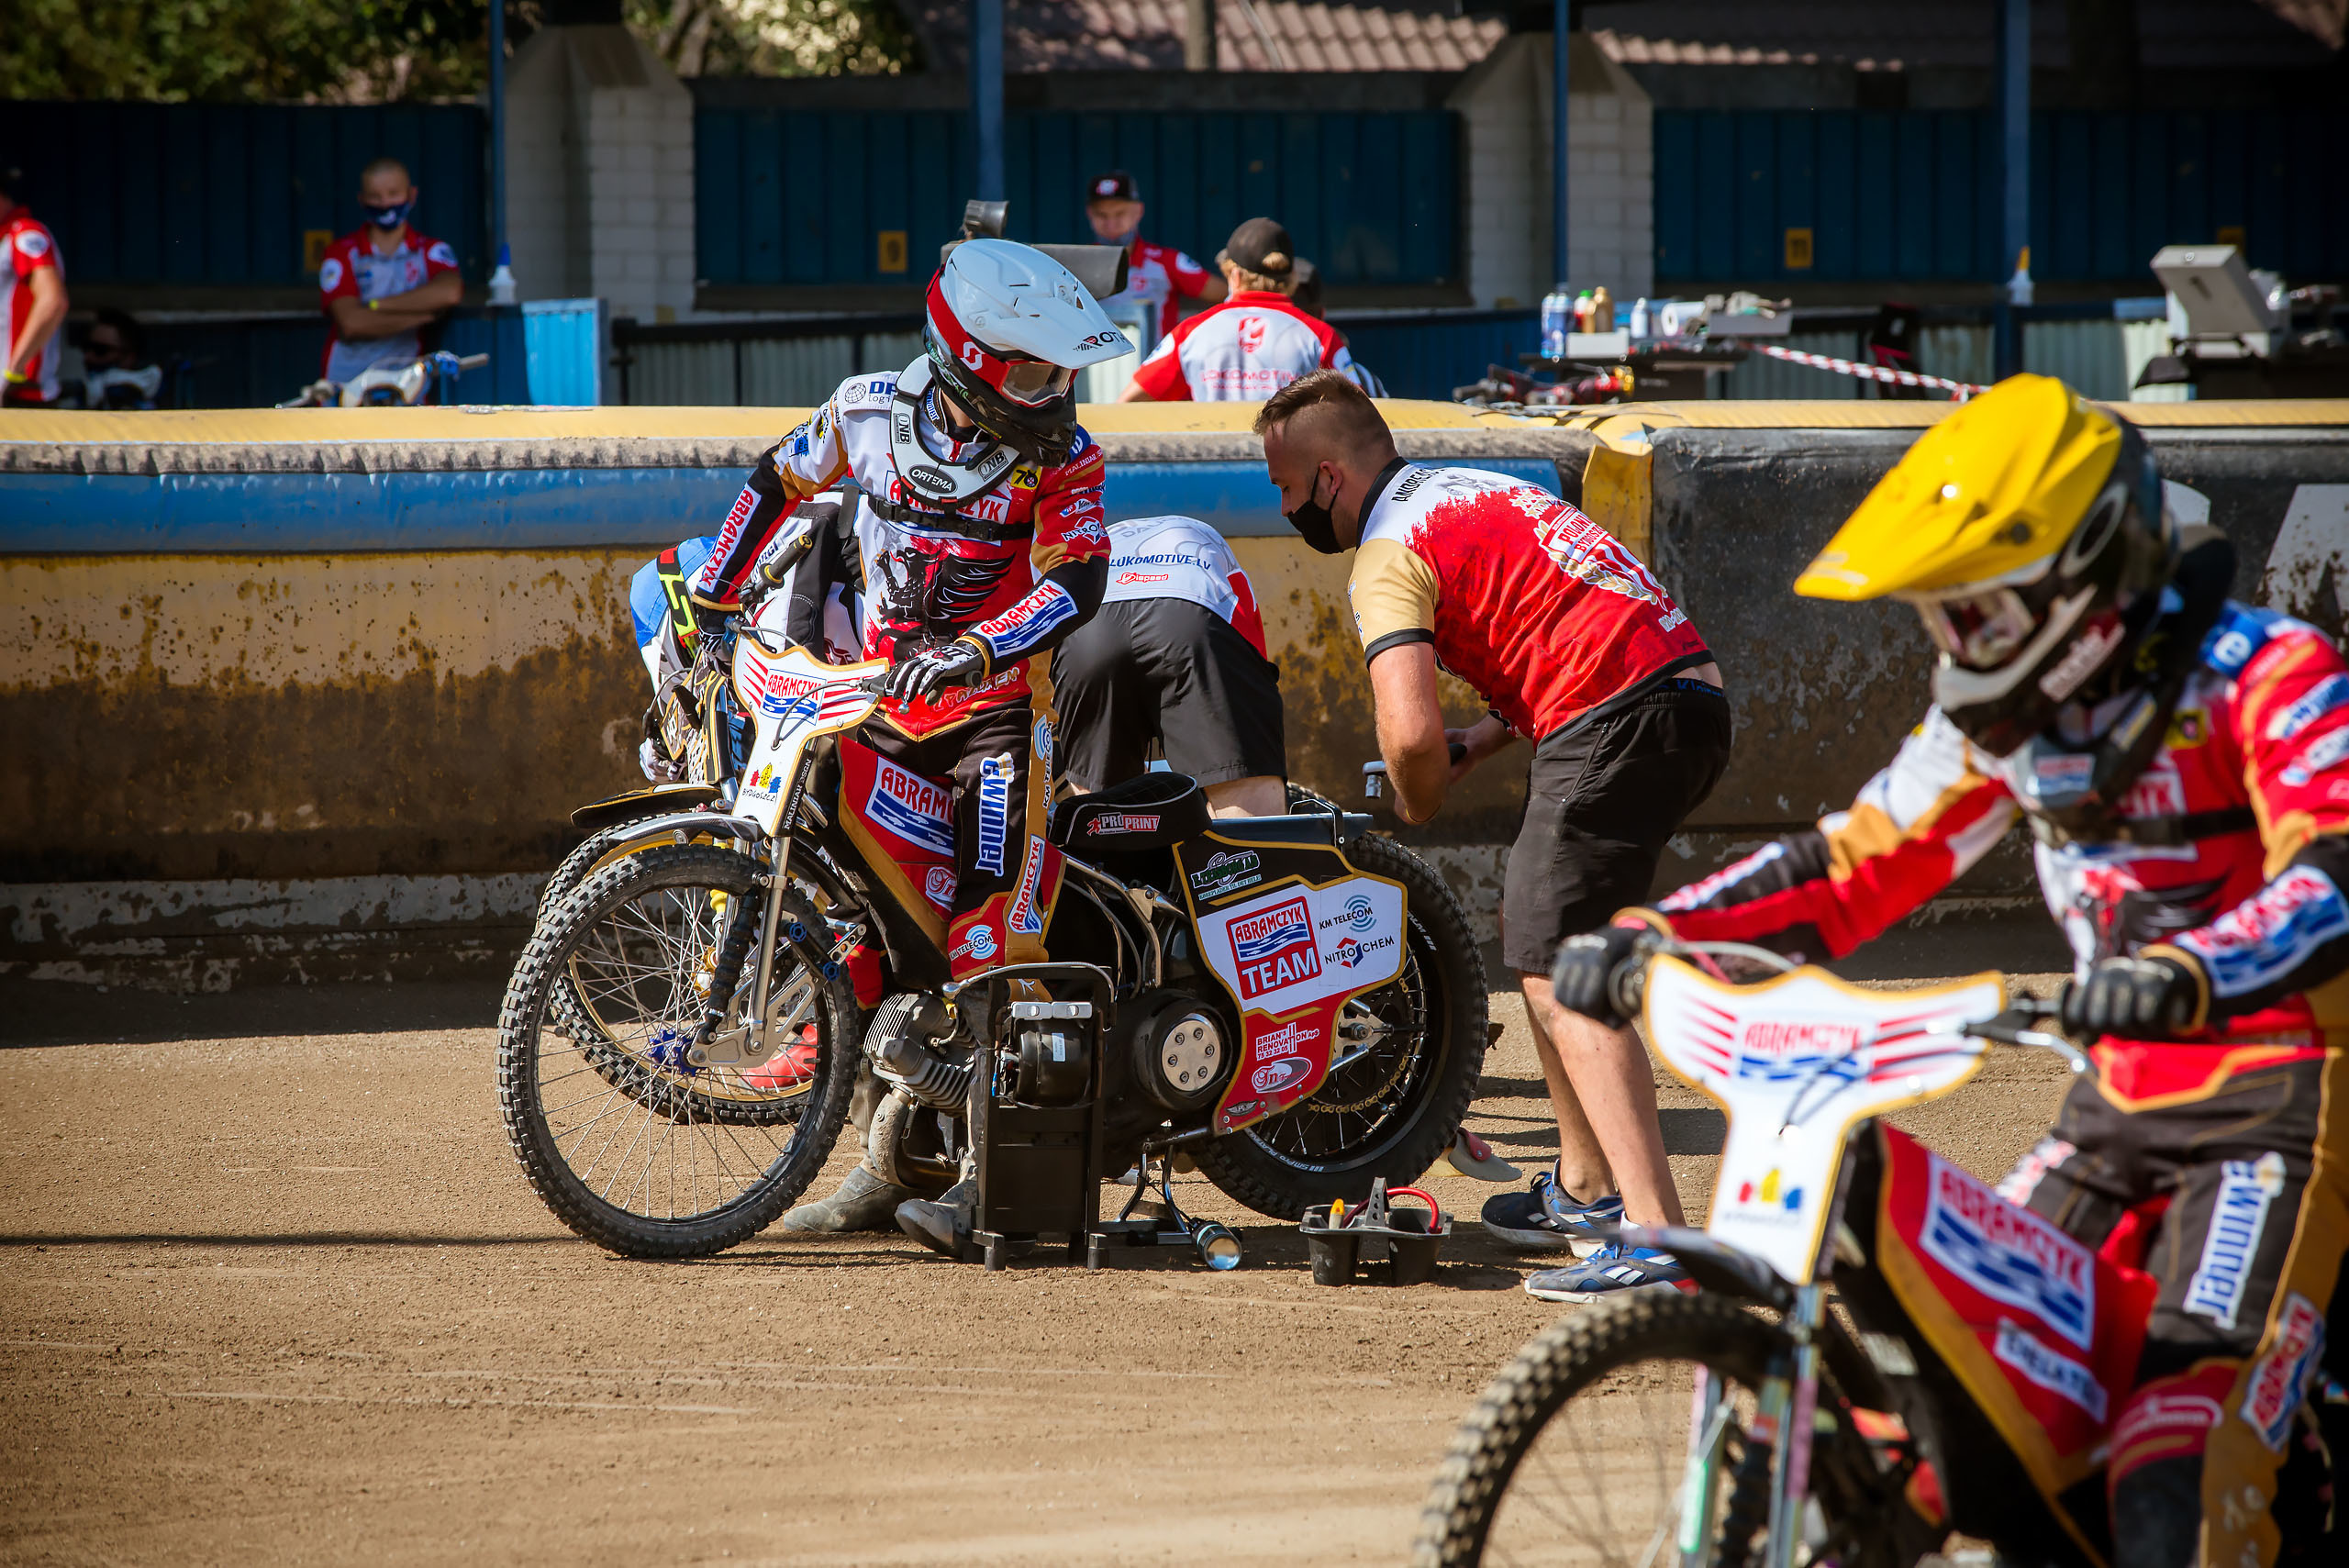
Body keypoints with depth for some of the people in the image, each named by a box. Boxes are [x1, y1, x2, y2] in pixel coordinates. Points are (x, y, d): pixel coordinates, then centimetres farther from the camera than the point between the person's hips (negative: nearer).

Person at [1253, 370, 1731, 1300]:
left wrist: (1416, 805, 5)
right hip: (1693, 695, 10)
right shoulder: (1478, 491, 25)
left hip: (1616, 728, -10)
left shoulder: (1390, 552, -5)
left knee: (1560, 982, -11)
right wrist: (1473, 747, 19)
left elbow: (1410, 733, -17)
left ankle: (1656, 1241, -24)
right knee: (1533, 931, 24)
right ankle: (1586, 1190, 31)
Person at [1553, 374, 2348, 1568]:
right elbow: (1854, 864, 13)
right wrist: (1648, 933, -1)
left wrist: (2187, 975, -50)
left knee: (2183, 1449, -23)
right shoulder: (2010, 710, 9)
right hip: (2121, 1097, 8)